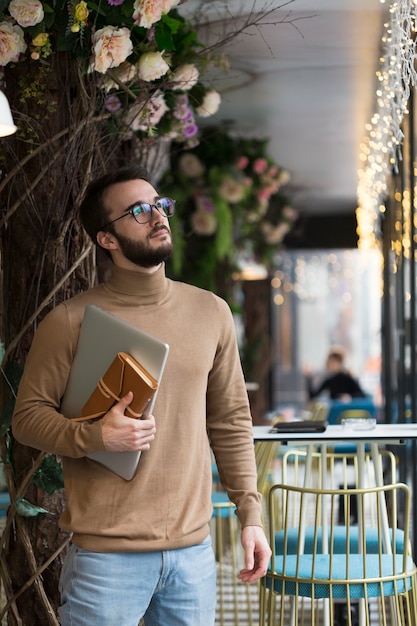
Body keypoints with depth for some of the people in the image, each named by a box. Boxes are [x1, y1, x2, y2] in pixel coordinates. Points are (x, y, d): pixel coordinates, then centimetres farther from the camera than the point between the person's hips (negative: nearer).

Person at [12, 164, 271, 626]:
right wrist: (96, 437, -19)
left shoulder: (211, 313, 8)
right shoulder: (70, 320, -4)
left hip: (194, 548, 4)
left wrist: (249, 514, 8)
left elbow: (231, 420, 11)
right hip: (105, 551, -3)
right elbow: (27, 416, -2)